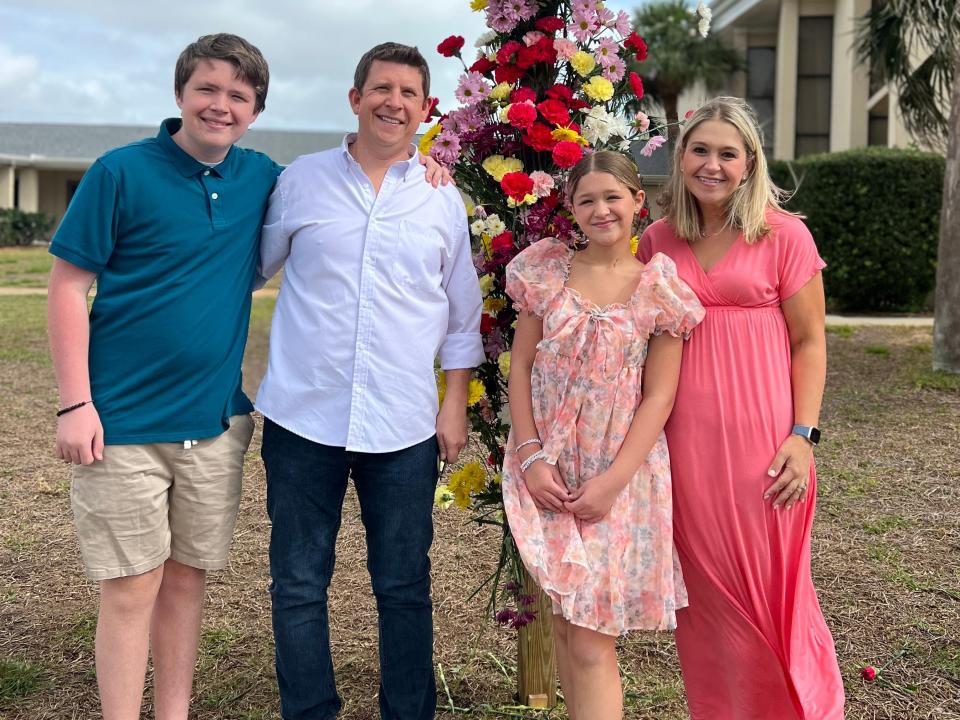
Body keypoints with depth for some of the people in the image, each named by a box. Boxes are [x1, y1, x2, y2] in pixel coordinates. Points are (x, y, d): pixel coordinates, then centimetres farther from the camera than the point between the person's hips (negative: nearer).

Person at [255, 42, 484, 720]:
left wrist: (455, 404, 7)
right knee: (298, 583, 7)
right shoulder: (301, 181, 5)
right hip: (303, 417, 0)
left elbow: (462, 316, 13)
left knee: (404, 586, 9)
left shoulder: (443, 200, 8)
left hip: (404, 427, 1)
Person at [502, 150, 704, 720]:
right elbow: (521, 366, 4)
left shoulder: (659, 285, -3)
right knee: (565, 622, 12)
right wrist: (530, 456, -6)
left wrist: (612, 481, -12)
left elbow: (658, 397, -5)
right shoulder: (546, 269, 3)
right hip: (549, 469, 3)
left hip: (621, 471, -3)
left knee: (591, 637, -4)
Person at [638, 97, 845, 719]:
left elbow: (809, 342, -1)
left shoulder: (784, 234, -2)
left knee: (771, 587, 4)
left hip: (762, 435, -3)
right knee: (706, 587, 10)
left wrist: (803, 435, -9)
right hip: (685, 440, 3)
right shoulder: (658, 240, 7)